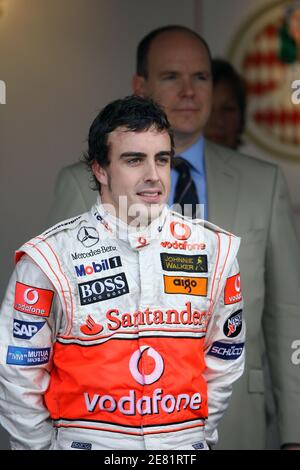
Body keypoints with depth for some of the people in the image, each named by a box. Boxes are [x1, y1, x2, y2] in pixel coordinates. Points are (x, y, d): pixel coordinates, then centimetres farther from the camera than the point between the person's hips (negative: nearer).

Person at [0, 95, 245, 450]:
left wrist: (198, 435, 8)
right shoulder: (50, 257, -9)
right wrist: (45, 447, -1)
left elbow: (224, 359, 9)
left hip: (185, 445, 2)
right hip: (84, 440, -2)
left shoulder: (213, 249, -1)